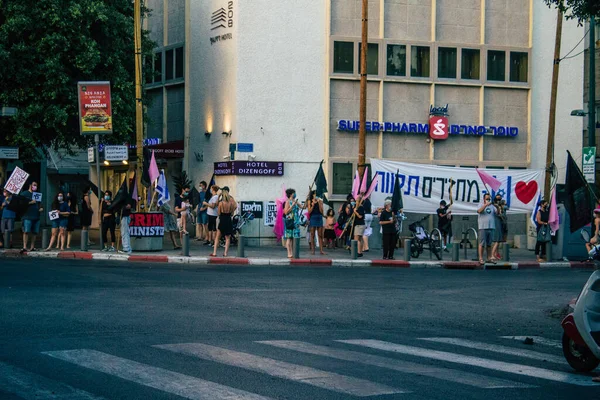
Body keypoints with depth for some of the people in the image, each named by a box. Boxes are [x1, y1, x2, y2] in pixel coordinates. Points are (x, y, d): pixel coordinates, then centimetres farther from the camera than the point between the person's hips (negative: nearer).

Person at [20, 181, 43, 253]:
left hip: (36, 216, 6)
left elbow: (39, 204, 31)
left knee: (34, 232, 4)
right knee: (26, 231, -12)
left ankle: (32, 247, 9)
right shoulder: (24, 193, 2)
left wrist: (41, 208, 10)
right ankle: (24, 247, -14)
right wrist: (30, 202, -16)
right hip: (27, 216, -6)